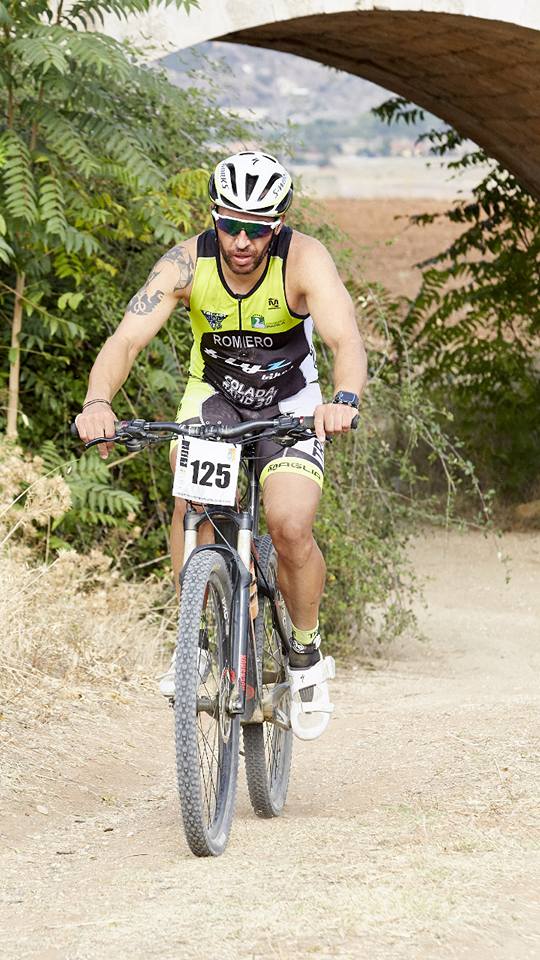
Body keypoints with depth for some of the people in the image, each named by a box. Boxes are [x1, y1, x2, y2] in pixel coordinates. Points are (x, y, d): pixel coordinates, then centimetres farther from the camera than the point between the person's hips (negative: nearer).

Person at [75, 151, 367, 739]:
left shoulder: (303, 260, -26)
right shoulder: (187, 263, -23)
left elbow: (346, 340, -38)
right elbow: (127, 339, -31)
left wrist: (345, 400, -60)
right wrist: (98, 402, -51)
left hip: (289, 403, -1)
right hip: (213, 393, 1)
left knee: (290, 527, -21)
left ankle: (306, 653, 6)